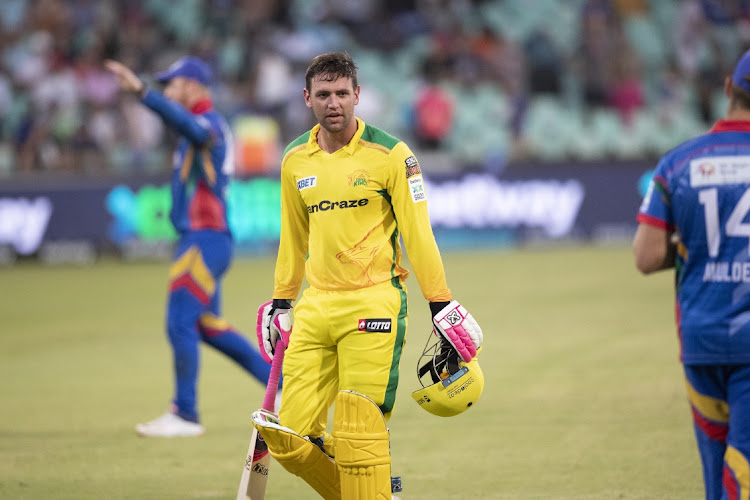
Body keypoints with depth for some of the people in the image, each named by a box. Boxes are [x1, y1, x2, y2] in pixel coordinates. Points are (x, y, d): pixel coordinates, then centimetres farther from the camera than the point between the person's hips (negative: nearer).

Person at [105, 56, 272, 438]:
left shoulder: (208, 123, -15)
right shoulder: (200, 126, 17)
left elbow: (186, 124, -36)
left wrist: (140, 91, -47)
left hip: (206, 241, -11)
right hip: (198, 241, 11)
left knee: (180, 324, -10)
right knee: (208, 327, 16)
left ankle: (186, 415, -5)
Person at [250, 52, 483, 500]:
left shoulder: (390, 155, -4)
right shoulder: (296, 161, 11)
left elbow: (418, 234, -2)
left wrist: (441, 306, -4)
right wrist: (281, 303, 26)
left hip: (373, 304, -5)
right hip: (316, 307, 5)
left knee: (358, 438, -13)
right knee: (291, 440, -3)